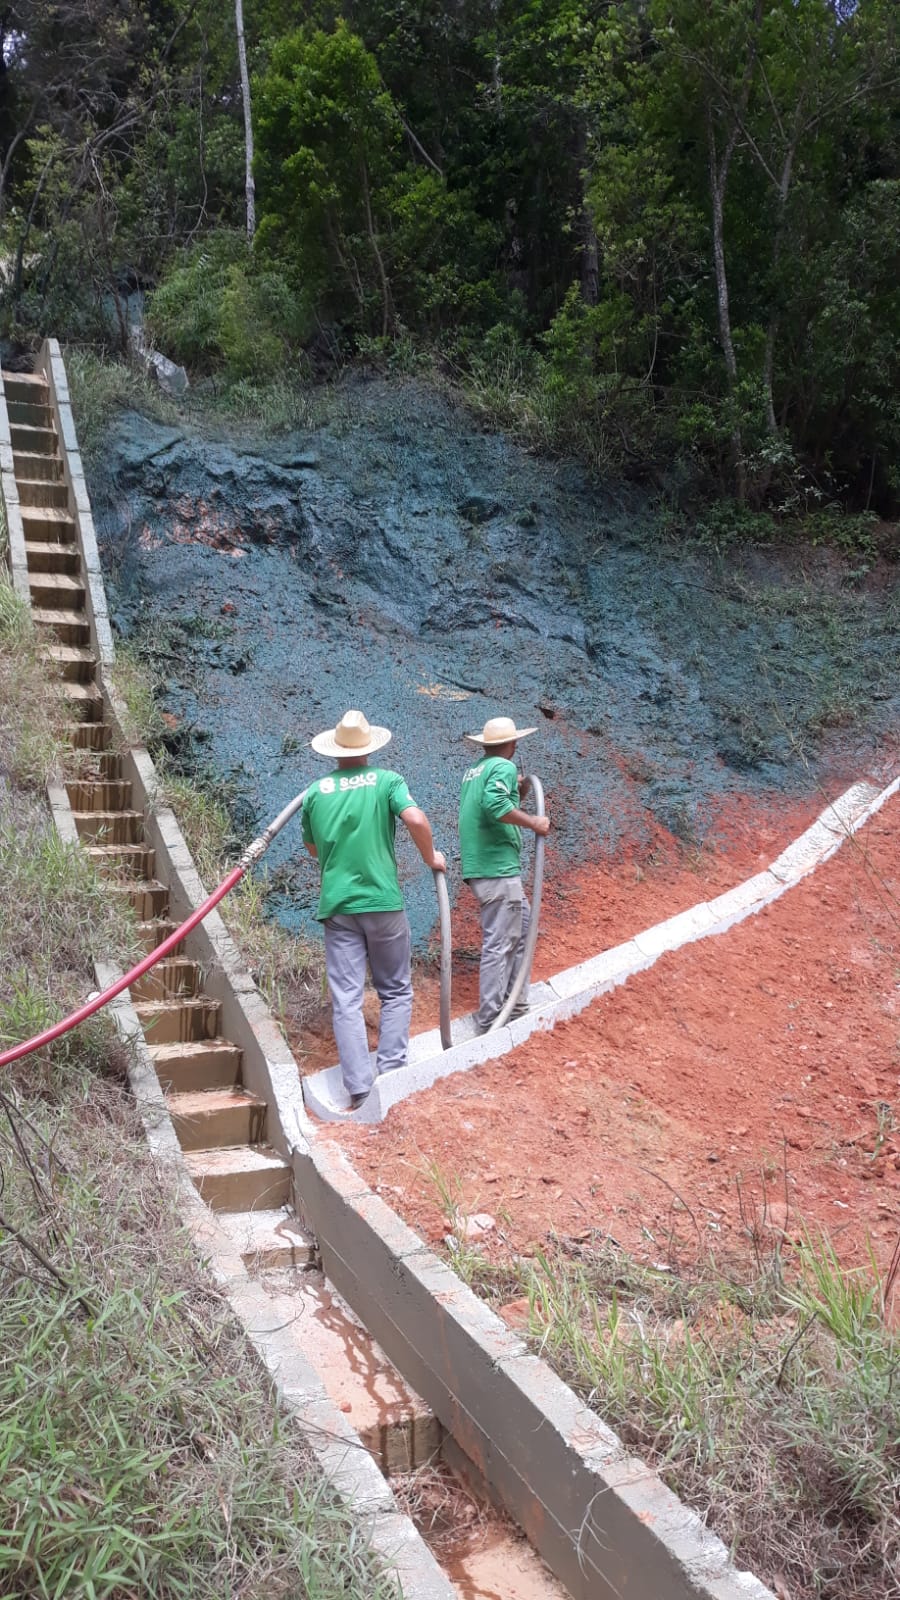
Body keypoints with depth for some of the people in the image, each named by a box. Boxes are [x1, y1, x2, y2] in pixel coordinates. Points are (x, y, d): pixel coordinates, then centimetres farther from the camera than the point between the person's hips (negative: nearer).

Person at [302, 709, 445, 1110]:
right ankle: (391, 1071, 9)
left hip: (336, 907, 2)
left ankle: (359, 1087, -1)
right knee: (395, 990, 15)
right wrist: (431, 857, -1)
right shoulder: (386, 781, -3)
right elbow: (417, 820, -18)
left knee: (346, 999, 2)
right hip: (383, 901, -1)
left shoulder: (315, 791, 5)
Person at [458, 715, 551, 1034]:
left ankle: (516, 1003, 24)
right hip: (498, 869, -10)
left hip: (483, 867, 10)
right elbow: (494, 806, -26)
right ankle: (489, 1020, -1)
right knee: (499, 944, -5)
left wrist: (518, 795, 18)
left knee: (522, 925, 20)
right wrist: (533, 821, -18)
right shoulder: (503, 767, -9)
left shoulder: (475, 770, 19)